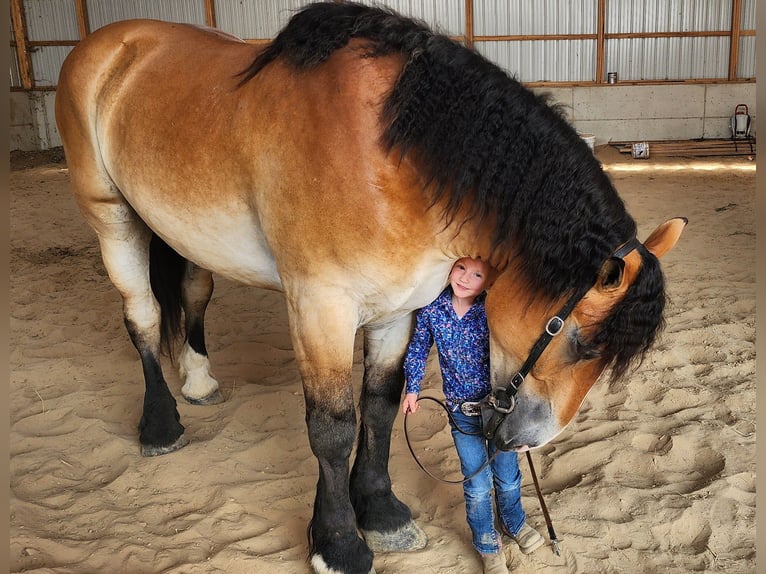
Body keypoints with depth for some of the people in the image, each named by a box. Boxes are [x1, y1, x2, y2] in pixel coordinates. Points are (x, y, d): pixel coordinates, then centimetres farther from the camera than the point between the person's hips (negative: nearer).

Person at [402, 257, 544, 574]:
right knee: (477, 485, 10)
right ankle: (487, 544, 36)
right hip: (463, 413, 1)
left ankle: (513, 522, 50)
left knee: (507, 477, 18)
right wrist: (412, 387, -1)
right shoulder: (431, 308, -12)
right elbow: (418, 348, 3)